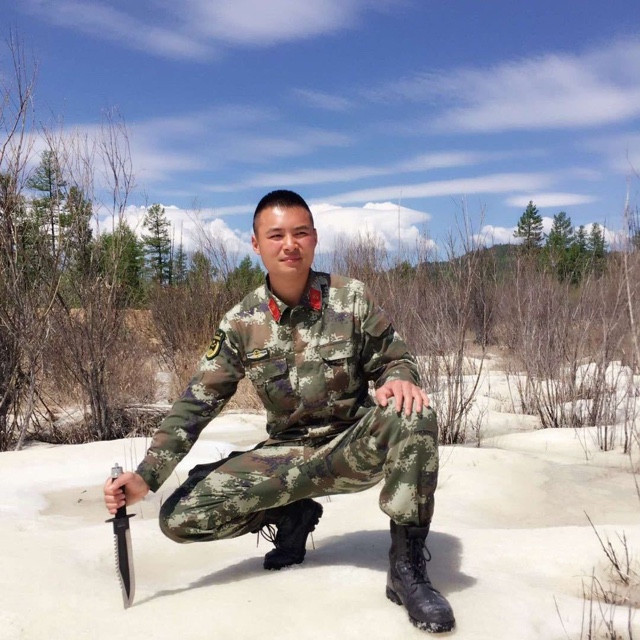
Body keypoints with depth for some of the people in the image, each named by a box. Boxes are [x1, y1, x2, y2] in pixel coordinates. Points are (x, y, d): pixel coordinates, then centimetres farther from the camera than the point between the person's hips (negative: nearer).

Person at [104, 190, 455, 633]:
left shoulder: (351, 299, -9)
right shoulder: (241, 324, -7)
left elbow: (394, 360, -2)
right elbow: (198, 402, -6)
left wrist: (399, 379, -29)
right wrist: (147, 477, -16)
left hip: (356, 446, -1)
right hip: (289, 454, 2)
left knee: (413, 414, -35)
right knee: (179, 518, -13)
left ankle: (408, 566, -19)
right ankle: (293, 517, 13)